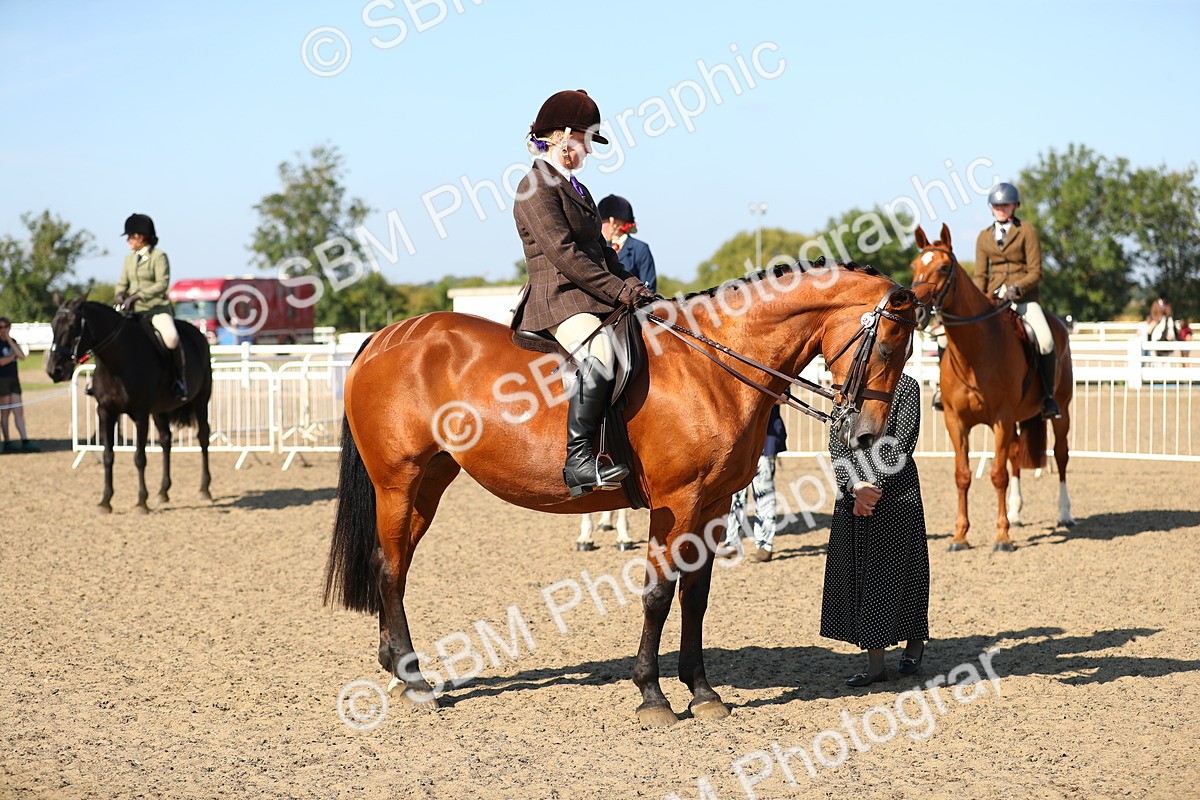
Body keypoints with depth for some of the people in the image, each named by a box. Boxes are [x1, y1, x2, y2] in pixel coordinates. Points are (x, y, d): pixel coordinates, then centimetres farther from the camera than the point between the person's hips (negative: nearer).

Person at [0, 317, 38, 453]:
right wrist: (12, 356, -1)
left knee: (19, 411, 0)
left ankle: (25, 441, -3)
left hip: (14, 379, 5)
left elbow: (22, 357, -4)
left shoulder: (13, 342, 13)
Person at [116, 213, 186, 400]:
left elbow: (162, 283, -12)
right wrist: (120, 295, -7)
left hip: (157, 307, -6)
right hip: (134, 310, 7)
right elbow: (122, 283, 16)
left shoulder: (158, 256, -4)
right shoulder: (129, 259, 16)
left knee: (171, 338, -31)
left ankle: (179, 379, -15)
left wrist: (140, 294, -22)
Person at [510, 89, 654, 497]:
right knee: (600, 355, -36)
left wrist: (631, 286, 5)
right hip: (558, 300, -10)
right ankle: (578, 457, -33)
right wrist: (619, 291, -15)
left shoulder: (577, 189, 23)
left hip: (596, 300, 10)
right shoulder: (536, 188, -7)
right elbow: (563, 254, -16)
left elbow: (601, 249, 22)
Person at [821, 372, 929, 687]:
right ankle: (875, 664, 11)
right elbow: (836, 444, 0)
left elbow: (900, 447, -12)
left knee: (897, 567, 4)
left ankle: (915, 641, 28)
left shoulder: (906, 387, -5)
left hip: (895, 490, -5)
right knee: (857, 572, 4)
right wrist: (855, 487, -14)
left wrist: (872, 486, -17)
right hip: (852, 494, 5)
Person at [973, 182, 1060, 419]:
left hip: (1024, 297, -3)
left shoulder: (1027, 232, 3)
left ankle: (1048, 395, -9)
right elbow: (980, 275, 12)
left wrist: (1016, 288, -20)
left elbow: (1035, 272, -3)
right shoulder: (984, 237, 13)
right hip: (993, 298, 3)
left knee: (1045, 341, -25)